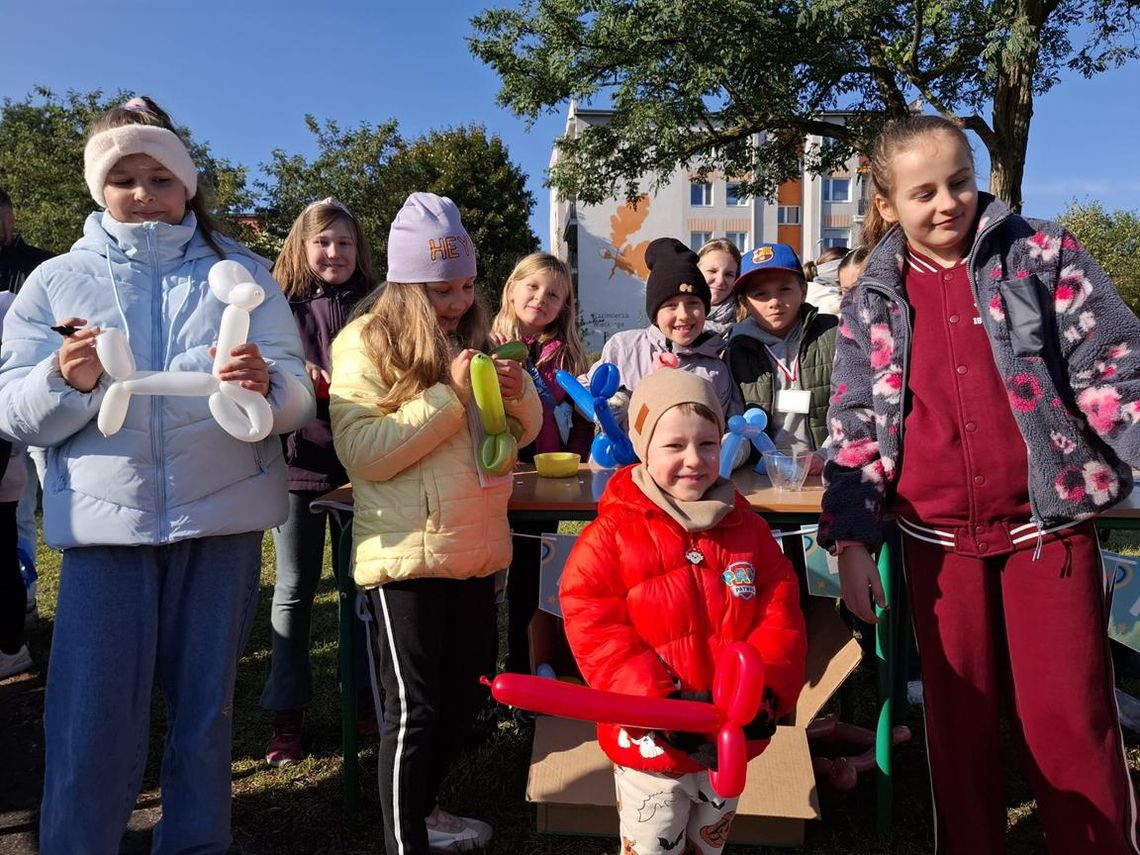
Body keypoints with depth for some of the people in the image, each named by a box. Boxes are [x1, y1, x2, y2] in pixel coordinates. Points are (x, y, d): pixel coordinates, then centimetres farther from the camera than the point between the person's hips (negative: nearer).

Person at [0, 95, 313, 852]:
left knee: (206, 709, 13)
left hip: (224, 517, 1)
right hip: (106, 523, 0)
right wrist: (67, 382, -20)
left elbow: (298, 397, -3)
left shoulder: (242, 273, 6)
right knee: (91, 722, 2)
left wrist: (263, 386, -25)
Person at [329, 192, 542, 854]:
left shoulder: (474, 338, 9)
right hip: (409, 553, -7)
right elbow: (363, 453, -19)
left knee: (465, 698, 18)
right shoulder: (365, 343, -9)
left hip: (477, 549, 7)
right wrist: (450, 395, -22)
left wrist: (519, 392, -8)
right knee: (414, 707, 3)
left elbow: (523, 432, 14)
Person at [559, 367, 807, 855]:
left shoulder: (749, 530, 0)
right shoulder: (609, 536, -13)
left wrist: (766, 692, -17)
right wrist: (658, 704, -25)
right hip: (651, 745, -4)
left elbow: (781, 616, -1)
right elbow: (593, 631, -17)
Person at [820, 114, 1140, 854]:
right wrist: (850, 539, -3)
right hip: (937, 540, 2)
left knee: (1070, 716, 3)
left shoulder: (1043, 254, -1)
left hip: (1048, 524, -2)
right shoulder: (873, 302, 4)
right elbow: (856, 429, 3)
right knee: (958, 715, 13)